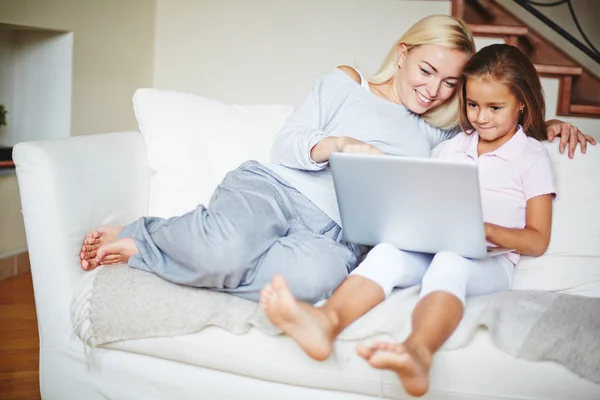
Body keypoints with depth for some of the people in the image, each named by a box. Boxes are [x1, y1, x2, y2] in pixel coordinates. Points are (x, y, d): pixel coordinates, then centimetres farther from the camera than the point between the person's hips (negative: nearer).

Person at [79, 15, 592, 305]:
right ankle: (138, 233, -7)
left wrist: (548, 124, 22)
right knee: (227, 245, -41)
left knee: (315, 273, -40)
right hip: (274, 186, -2)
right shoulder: (344, 83, 14)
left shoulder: (436, 133, 25)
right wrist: (338, 144, -11)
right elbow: (284, 146, 8)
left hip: (335, 231, 3)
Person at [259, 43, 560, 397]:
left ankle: (417, 351, -70)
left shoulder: (533, 156, 9)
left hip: (490, 262, -4)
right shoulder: (454, 145, 23)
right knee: (389, 249, -30)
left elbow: (537, 241, 2)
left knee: (450, 261, -39)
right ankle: (327, 320, -60)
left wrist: (484, 229, -16)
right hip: (434, 246, 4)